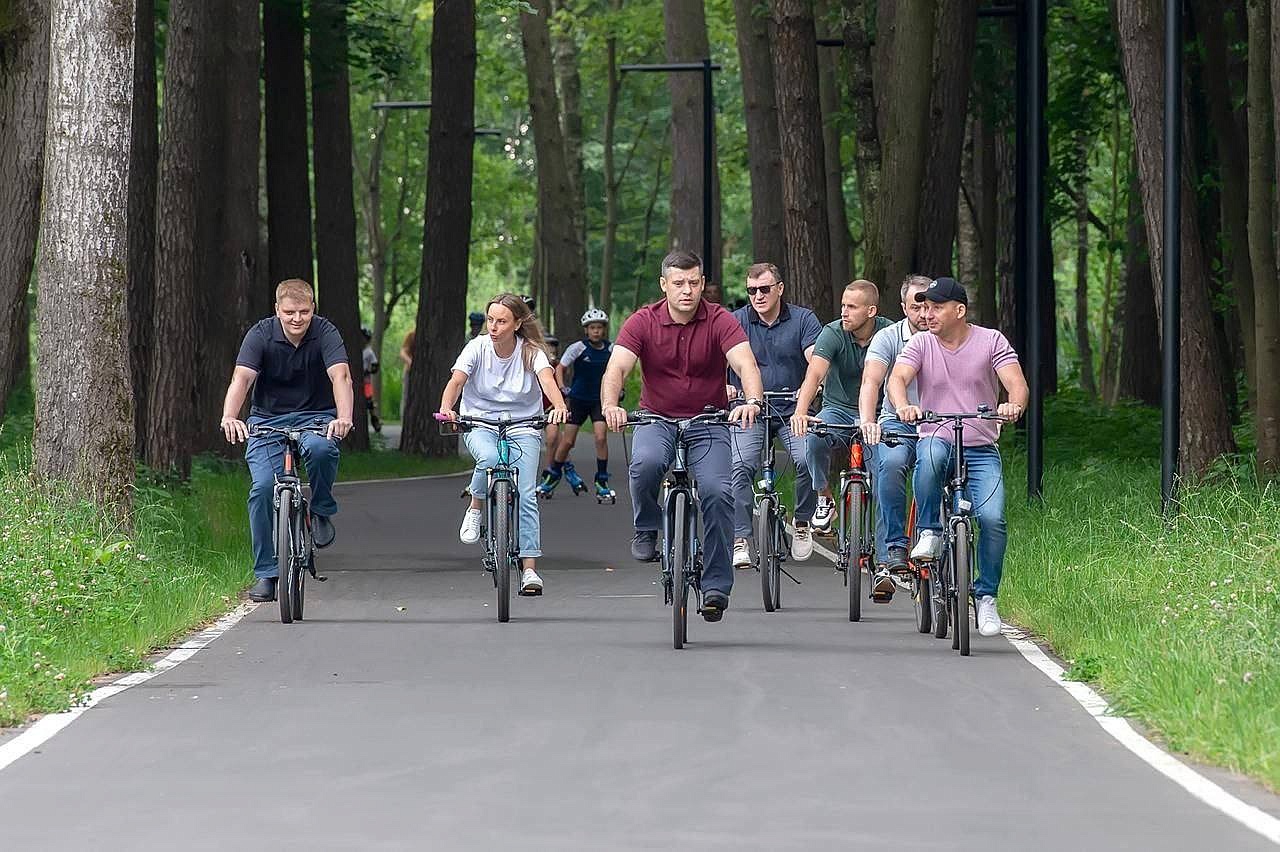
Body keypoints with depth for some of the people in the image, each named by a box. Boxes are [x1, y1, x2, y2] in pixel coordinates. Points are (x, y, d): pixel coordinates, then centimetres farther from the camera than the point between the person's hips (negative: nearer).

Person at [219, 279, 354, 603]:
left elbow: (340, 376, -28)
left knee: (321, 448, -36)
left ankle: (322, 511, -8)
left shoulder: (325, 333, -13)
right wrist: (229, 418, -44)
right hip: (268, 420, 1)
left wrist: (343, 418, -47)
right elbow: (242, 378, -24)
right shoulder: (261, 334, -12)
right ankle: (266, 573, -7)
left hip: (314, 417, -1)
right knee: (263, 488, -18)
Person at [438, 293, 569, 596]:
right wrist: (446, 408, -40)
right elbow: (456, 381, -19)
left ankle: (529, 568, -10)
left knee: (525, 495, -13)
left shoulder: (530, 352, -9)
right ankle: (475, 509, -7)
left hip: (522, 426, 0)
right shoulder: (477, 347, -7)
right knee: (489, 457, -35)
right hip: (480, 423, 0)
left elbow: (547, 379, -26)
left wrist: (559, 406, -48)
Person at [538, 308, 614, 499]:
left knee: (601, 438, -14)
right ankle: (552, 476, 22)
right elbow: (560, 368, -5)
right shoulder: (578, 347, -11)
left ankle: (602, 482, -5)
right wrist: (562, 387, -19)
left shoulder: (611, 349, -3)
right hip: (578, 399, -1)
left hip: (600, 399, 1)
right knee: (567, 441, 2)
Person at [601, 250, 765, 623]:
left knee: (717, 492, -21)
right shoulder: (643, 322, -7)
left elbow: (746, 364, -23)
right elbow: (616, 368, -19)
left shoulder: (720, 321, -9)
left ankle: (716, 587, -11)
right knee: (645, 464, -33)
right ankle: (646, 531, -4)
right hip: (658, 420, 0)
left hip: (708, 423, 0)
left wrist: (752, 401, -45)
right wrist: (610, 405, -40)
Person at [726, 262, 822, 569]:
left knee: (808, 460, -23)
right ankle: (739, 540, -18)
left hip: (793, 409, 0)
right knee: (739, 466, -23)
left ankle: (802, 524, 1)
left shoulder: (803, 320, 4)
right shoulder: (736, 321, 4)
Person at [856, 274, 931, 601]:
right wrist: (867, 421, -36)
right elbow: (871, 381, -17)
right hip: (898, 424, -1)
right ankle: (894, 550, -28)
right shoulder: (888, 338, -3)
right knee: (891, 463, -32)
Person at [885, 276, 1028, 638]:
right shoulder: (920, 344, 5)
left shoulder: (991, 341, 3)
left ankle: (986, 597, -1)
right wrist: (903, 406, -35)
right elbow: (897, 378, -12)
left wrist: (1014, 404, -34)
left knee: (992, 519, -19)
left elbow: (1016, 383, -9)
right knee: (931, 452, -38)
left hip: (981, 450, 0)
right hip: (936, 441, 0)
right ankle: (929, 534, -22)